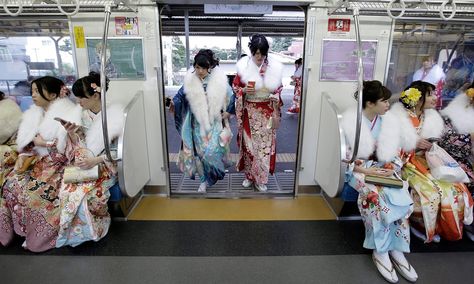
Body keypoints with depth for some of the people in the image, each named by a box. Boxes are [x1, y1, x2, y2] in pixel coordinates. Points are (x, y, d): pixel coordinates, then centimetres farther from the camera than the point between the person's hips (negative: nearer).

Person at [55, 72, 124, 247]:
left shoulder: (115, 114, -11)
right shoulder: (83, 114, 5)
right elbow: (80, 149, 6)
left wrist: (97, 160, -23)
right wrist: (72, 134, -15)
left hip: (107, 165, -5)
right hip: (84, 164, 5)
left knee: (89, 194, -27)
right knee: (64, 191, -19)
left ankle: (93, 230, 3)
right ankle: (69, 230, 5)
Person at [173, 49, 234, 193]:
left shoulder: (220, 80, -10)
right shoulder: (190, 80, -6)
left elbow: (231, 97, 3)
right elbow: (180, 96, 1)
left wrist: (228, 112, -2)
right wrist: (172, 102, -18)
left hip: (215, 123, -2)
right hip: (198, 124, 2)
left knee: (212, 152, -8)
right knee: (200, 152, 6)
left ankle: (214, 174, 22)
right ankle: (204, 180, 26)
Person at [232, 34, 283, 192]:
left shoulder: (274, 67, -5)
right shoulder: (244, 66, -7)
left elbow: (277, 92, 1)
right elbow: (235, 87, 1)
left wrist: (276, 114, -1)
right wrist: (244, 90, -21)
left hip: (267, 113, 1)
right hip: (249, 112, 0)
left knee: (265, 145, 6)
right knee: (248, 144, 10)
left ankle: (260, 180, 22)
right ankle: (249, 176, 29)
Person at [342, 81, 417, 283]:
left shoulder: (389, 121, 6)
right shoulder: (351, 121, -9)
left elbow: (395, 152, 12)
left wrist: (391, 167, -8)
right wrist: (366, 170, -19)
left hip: (383, 169, 5)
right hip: (358, 169, -5)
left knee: (402, 198, -24)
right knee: (377, 195, -32)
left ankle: (396, 250, -10)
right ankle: (380, 252, -17)